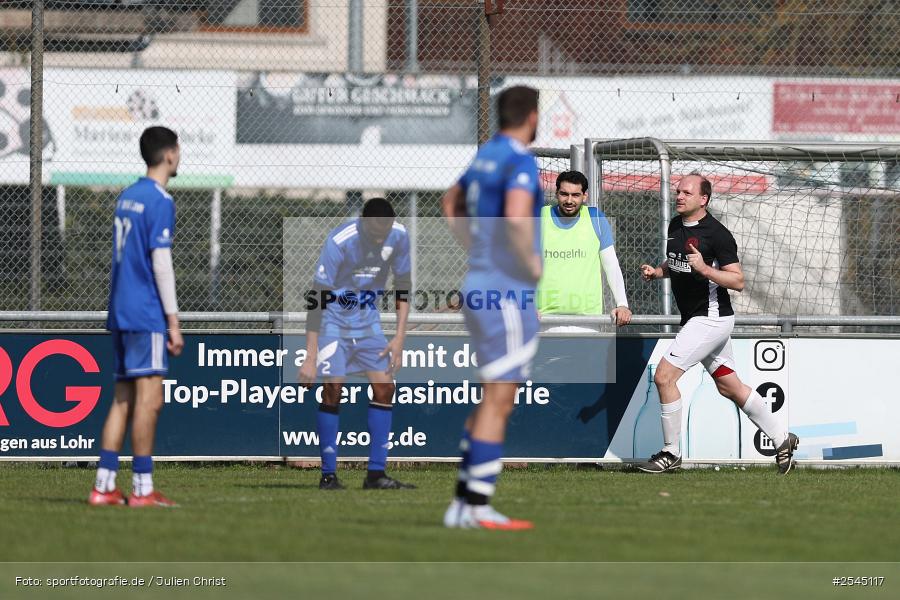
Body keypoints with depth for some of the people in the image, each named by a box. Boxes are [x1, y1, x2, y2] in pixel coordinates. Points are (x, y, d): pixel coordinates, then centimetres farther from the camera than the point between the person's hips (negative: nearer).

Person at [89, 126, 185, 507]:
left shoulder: (126, 198, 15)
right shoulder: (160, 201, -10)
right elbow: (161, 262, -14)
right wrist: (174, 321, -11)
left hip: (121, 313, 8)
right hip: (147, 314, -8)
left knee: (123, 400, 9)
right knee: (149, 399, -7)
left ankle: (104, 486, 5)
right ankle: (142, 489, -10)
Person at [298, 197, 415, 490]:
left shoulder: (399, 236, -12)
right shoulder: (339, 242, -28)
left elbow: (403, 286, 2)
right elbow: (317, 298, -26)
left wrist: (399, 337, -4)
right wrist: (310, 358, -28)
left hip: (367, 318, 5)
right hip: (334, 317, -5)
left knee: (385, 388, -4)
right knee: (333, 391, -14)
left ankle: (376, 473, 2)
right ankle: (328, 475, -7)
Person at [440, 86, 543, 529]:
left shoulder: (486, 155, 13)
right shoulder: (521, 162, -15)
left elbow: (451, 204, 29)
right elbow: (517, 218, -31)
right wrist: (533, 267, -16)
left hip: (481, 284, 9)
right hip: (508, 293, -9)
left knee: (494, 400, 16)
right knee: (498, 402, -5)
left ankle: (463, 501, 16)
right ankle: (477, 506, -5)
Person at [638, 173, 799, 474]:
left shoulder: (717, 234, -16)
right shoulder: (675, 226, 10)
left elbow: (738, 281, -16)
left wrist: (704, 268, -29)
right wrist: (656, 271, 6)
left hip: (711, 318, -9)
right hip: (694, 318, 9)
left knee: (664, 376, -14)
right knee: (730, 387, 15)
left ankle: (671, 453, -4)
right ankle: (782, 440, 26)